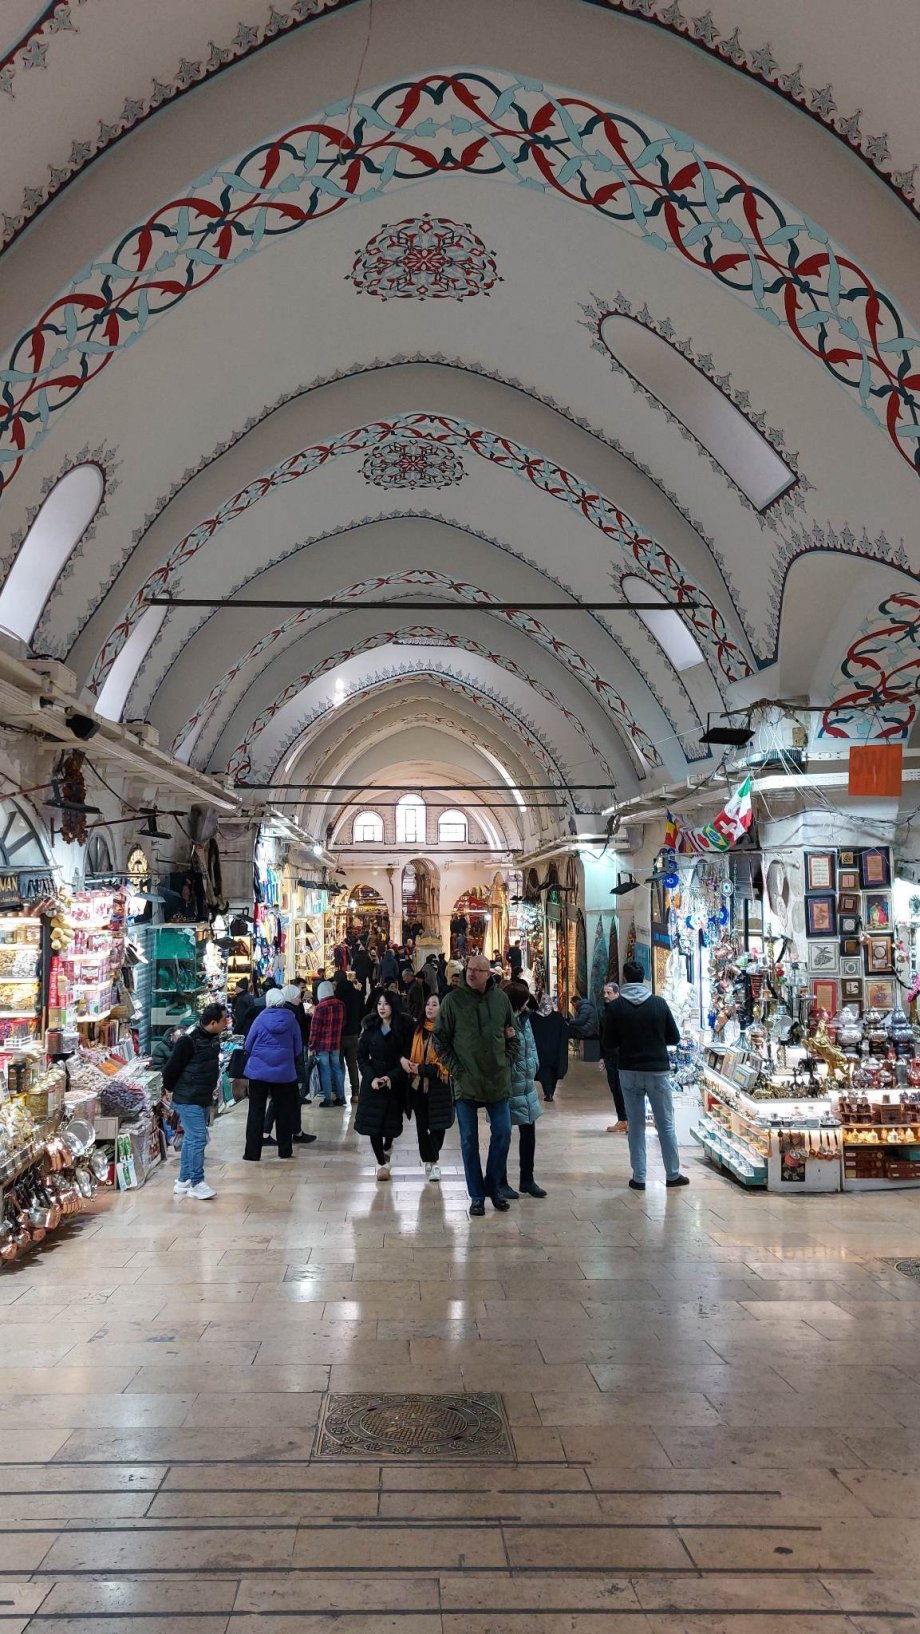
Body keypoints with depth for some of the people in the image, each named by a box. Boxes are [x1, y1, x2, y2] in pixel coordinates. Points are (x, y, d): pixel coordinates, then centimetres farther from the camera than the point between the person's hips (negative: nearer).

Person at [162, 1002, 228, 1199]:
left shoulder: (213, 1037, 3)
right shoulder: (188, 1040, -24)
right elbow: (172, 1067, -17)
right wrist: (171, 1088, -3)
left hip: (204, 1098, 9)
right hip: (188, 1099, -9)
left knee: (191, 1138, 15)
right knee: (198, 1138, -9)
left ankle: (183, 1181, 24)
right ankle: (196, 1183, 0)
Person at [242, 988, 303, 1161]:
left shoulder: (260, 1019, -9)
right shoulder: (291, 1020, -5)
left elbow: (248, 1046, -3)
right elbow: (298, 1048, 2)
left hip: (258, 1071, -1)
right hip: (284, 1071, 1)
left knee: (256, 1111, 6)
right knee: (284, 1111, 13)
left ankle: (252, 1152, 6)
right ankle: (285, 1150, 19)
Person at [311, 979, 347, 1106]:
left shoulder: (320, 1007, -15)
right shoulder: (340, 1005, 1)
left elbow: (314, 1028, -13)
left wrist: (312, 1046, -6)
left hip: (322, 1044, -5)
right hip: (336, 1043, 5)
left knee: (325, 1070, 1)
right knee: (337, 1068, 13)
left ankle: (328, 1099, 3)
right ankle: (340, 1097, 16)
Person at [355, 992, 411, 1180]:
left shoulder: (403, 1029, -6)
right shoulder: (370, 1027, 0)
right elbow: (361, 1057, 2)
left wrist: (391, 1077, -18)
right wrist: (371, 1078, -12)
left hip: (395, 1082, -1)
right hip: (373, 1081, 1)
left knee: (391, 1120, 7)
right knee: (373, 1121, -5)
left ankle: (386, 1147, 40)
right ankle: (381, 1163, 7)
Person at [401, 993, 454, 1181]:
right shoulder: (418, 1029, 6)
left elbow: (447, 1061, -14)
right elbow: (406, 1048, 18)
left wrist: (421, 1069, -14)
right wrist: (403, 1059, -4)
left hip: (438, 1086, -4)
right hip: (417, 1084, 4)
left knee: (437, 1126, 3)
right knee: (422, 1125, 4)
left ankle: (430, 1160, 23)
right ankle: (432, 1162, 15)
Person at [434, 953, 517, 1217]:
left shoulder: (501, 998, 2)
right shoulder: (453, 1000, -6)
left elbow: (513, 1035, 13)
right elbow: (440, 1039, -2)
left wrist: (506, 1062, 4)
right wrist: (456, 1070, -7)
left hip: (498, 1082, 2)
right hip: (466, 1082, -2)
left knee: (502, 1134, 4)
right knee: (469, 1140, 4)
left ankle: (493, 1187, 22)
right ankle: (477, 1195, 15)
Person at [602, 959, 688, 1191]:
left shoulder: (615, 1007, -6)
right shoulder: (659, 1004, -5)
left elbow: (609, 1045, -2)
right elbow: (674, 1038, 2)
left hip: (629, 1072, 0)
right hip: (658, 1070, 0)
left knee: (635, 1125, 8)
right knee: (666, 1124, 11)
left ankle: (639, 1177, 9)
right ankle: (673, 1175, 18)